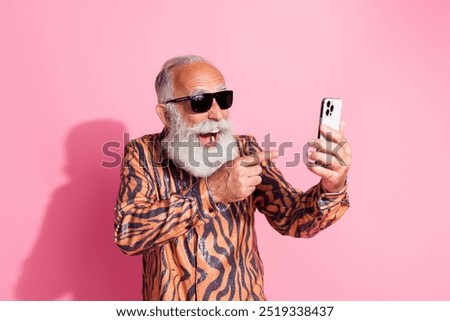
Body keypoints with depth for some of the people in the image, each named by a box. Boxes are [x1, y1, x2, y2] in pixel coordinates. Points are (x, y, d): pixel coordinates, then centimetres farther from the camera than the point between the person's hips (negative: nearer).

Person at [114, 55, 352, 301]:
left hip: (241, 296, 1)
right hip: (170, 303, -1)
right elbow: (127, 233, -18)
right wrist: (210, 191, -25)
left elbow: (293, 220, -6)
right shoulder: (143, 154, -7)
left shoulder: (245, 150, -2)